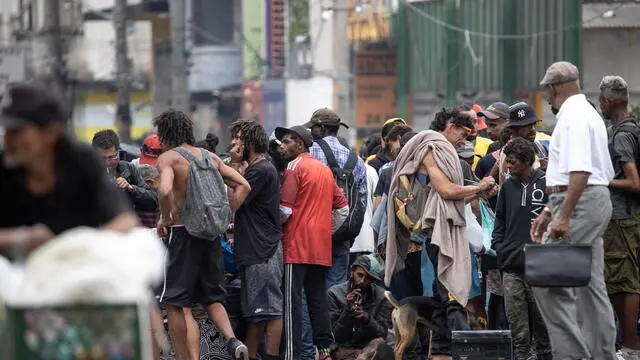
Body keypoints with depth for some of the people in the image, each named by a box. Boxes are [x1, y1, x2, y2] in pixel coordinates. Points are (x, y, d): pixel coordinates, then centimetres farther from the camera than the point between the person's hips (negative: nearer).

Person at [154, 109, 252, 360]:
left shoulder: (168, 158, -7)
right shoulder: (210, 157, 12)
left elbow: (165, 190, -26)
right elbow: (243, 185, 10)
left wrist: (166, 218, -11)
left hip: (182, 232, -6)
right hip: (211, 233, 6)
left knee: (174, 302, 4)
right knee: (212, 298, 14)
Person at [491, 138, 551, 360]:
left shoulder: (546, 184, -2)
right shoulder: (508, 186, 12)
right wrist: (498, 244, 7)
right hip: (511, 263, 4)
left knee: (540, 312, 3)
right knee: (515, 314, 2)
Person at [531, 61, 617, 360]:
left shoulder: (573, 116, -12)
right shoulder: (586, 113, 22)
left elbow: (580, 171, -23)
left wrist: (564, 217, -26)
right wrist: (549, 211, 26)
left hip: (581, 203, -11)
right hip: (596, 201, 11)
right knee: (591, 283, 12)